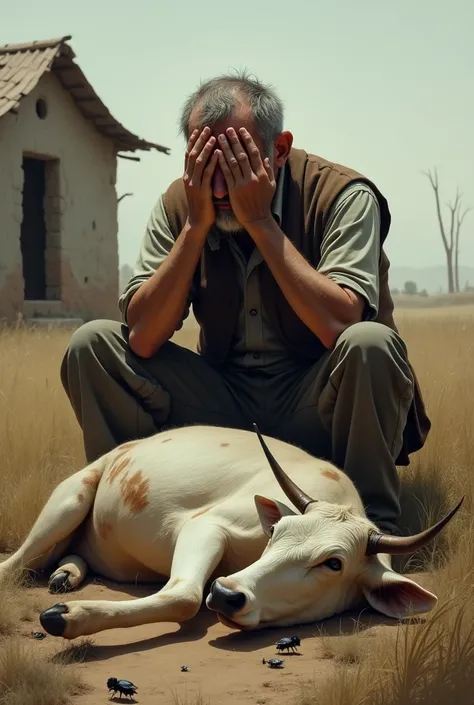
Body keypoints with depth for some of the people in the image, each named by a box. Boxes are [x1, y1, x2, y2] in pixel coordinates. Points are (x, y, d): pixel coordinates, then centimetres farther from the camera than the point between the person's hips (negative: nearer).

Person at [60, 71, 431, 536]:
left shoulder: (342, 195, -14)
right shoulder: (179, 203, -3)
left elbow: (340, 326, -29)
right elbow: (142, 339, -13)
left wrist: (260, 220, -26)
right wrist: (196, 225, -20)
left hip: (312, 407, -3)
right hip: (225, 401, 3)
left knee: (370, 344, -34)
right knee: (92, 345, -10)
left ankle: (373, 526, -15)